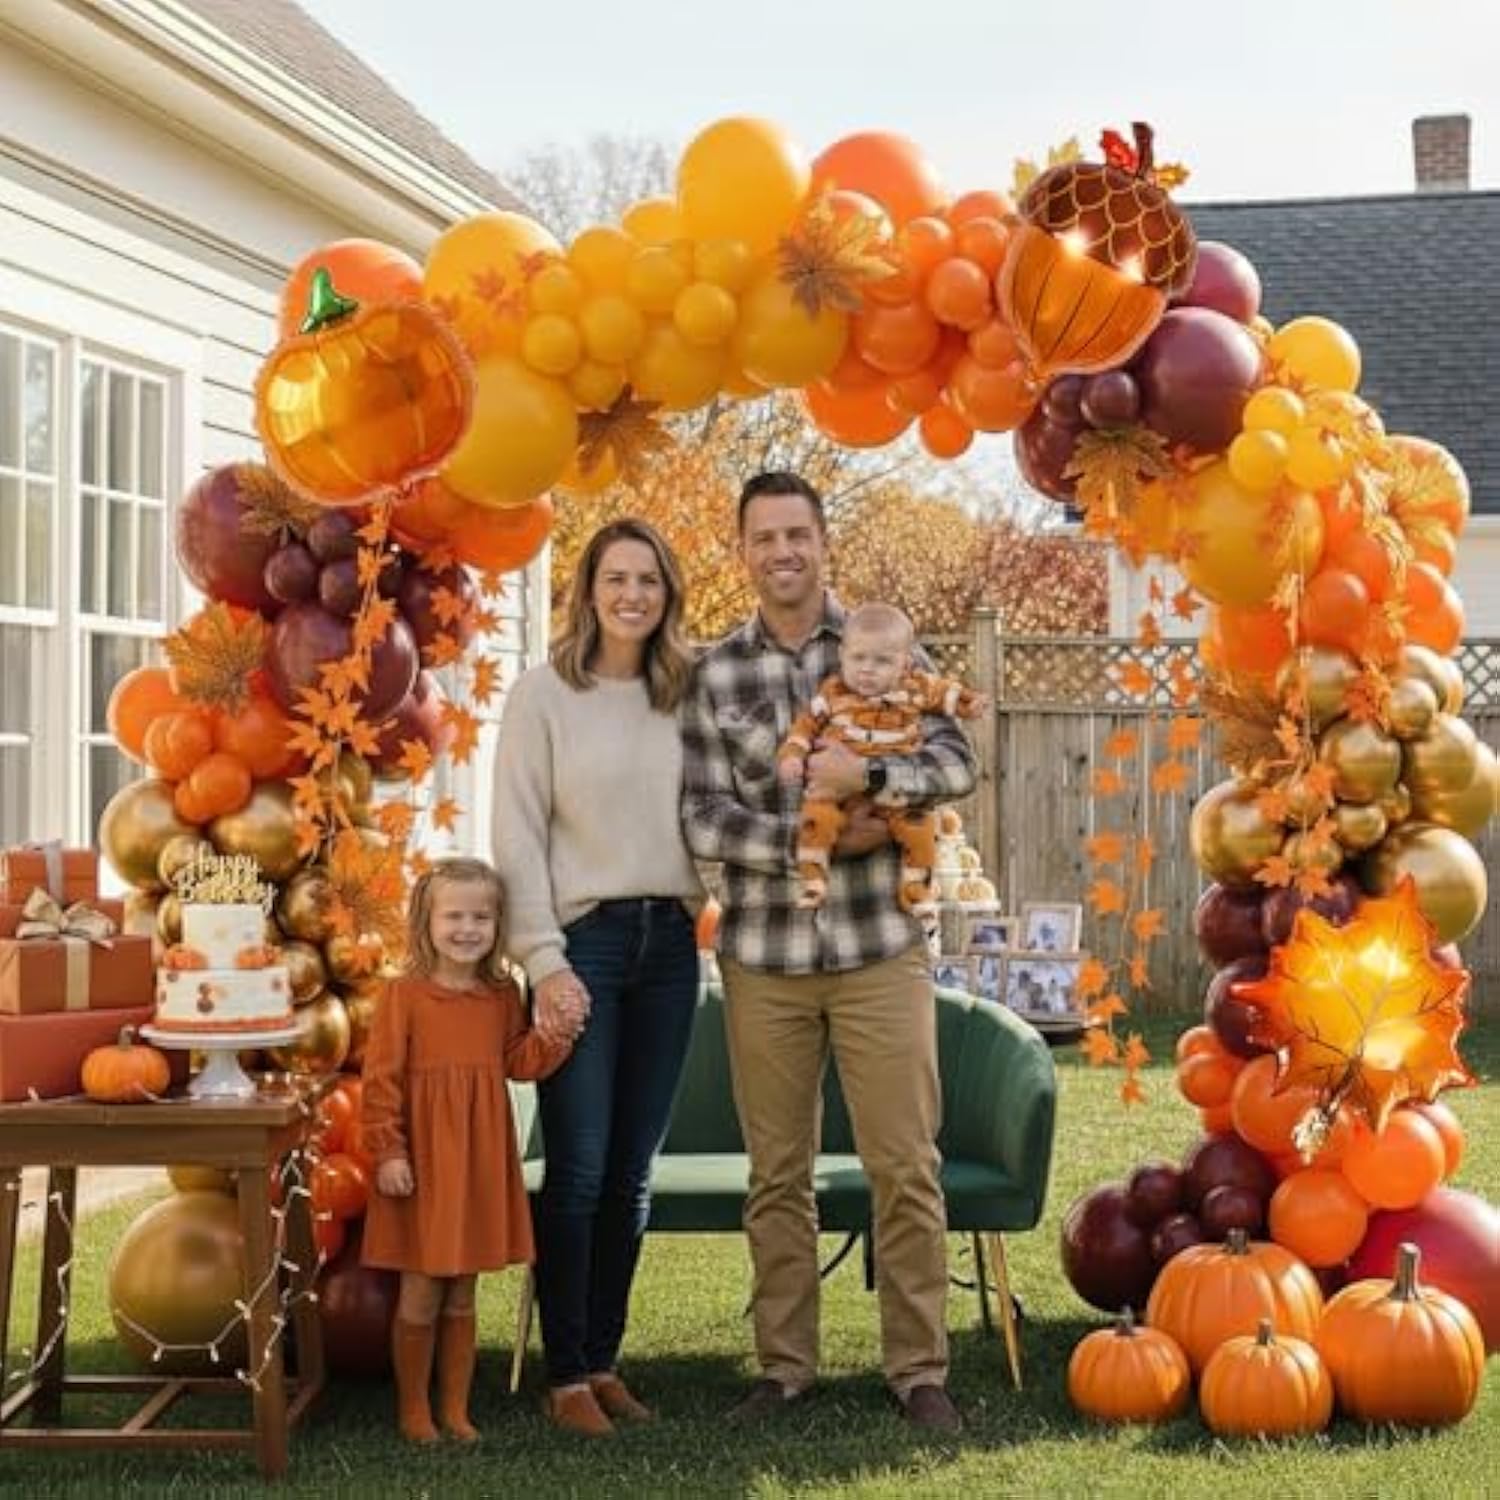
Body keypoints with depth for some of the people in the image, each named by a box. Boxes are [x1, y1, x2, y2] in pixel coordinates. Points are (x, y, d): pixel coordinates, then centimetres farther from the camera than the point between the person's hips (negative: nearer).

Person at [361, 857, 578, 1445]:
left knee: (461, 1296, 12)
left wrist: (556, 1035, -9)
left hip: (481, 1164, 4)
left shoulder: (502, 995, 6)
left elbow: (518, 1063, 8)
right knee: (421, 1295, 2)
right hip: (422, 1164, -4)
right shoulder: (405, 994, -10)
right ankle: (412, 1409, 17)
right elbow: (381, 1079, -10)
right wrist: (388, 1152, -14)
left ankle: (455, 1407, 22)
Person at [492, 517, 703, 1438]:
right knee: (579, 1170, -5)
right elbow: (518, 834, -6)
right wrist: (545, 959, -12)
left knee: (633, 1174, 7)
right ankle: (566, 1375, 5)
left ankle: (605, 1360, 17)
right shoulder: (546, 692, -2)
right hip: (585, 939, -4)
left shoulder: (685, 696, 10)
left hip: (670, 943, 4)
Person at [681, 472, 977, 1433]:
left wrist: (870, 777, -22)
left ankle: (920, 1368, 11)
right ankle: (785, 1365, 20)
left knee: (905, 1166, 0)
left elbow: (957, 761, -4)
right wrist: (815, 837, -16)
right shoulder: (716, 676, 2)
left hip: (879, 949, -1)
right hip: (763, 957, 1)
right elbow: (704, 819, -3)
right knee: (778, 1174, 9)